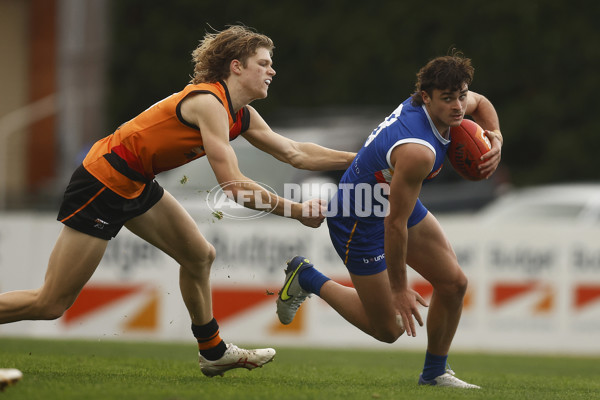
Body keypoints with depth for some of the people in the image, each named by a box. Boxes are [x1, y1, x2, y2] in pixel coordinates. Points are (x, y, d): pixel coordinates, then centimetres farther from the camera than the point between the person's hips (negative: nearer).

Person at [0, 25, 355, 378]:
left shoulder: (242, 116, 6)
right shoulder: (208, 103, -22)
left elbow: (296, 153, 13)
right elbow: (234, 185, -26)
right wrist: (297, 211, -19)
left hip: (136, 186, 10)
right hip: (103, 185, -10)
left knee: (199, 256, 15)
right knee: (51, 304, -8)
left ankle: (213, 351, 30)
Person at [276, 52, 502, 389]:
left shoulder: (439, 102, -13)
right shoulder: (417, 151, -39)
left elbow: (480, 103, 14)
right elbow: (395, 224, -32)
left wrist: (495, 138, -6)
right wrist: (399, 288, -21)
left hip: (397, 200, 9)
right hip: (360, 221, -9)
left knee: (454, 283, 4)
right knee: (387, 329, 2)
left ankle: (435, 373, 23)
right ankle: (308, 279, 19)